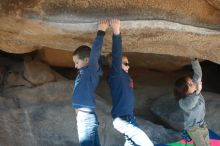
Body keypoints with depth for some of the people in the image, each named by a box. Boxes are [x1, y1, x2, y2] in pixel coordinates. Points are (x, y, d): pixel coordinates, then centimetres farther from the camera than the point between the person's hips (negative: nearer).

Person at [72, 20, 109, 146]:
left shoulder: (91, 71, -8)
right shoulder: (85, 72, 16)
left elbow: (95, 52, -21)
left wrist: (101, 32, -19)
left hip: (86, 117, -9)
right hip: (86, 117, 9)